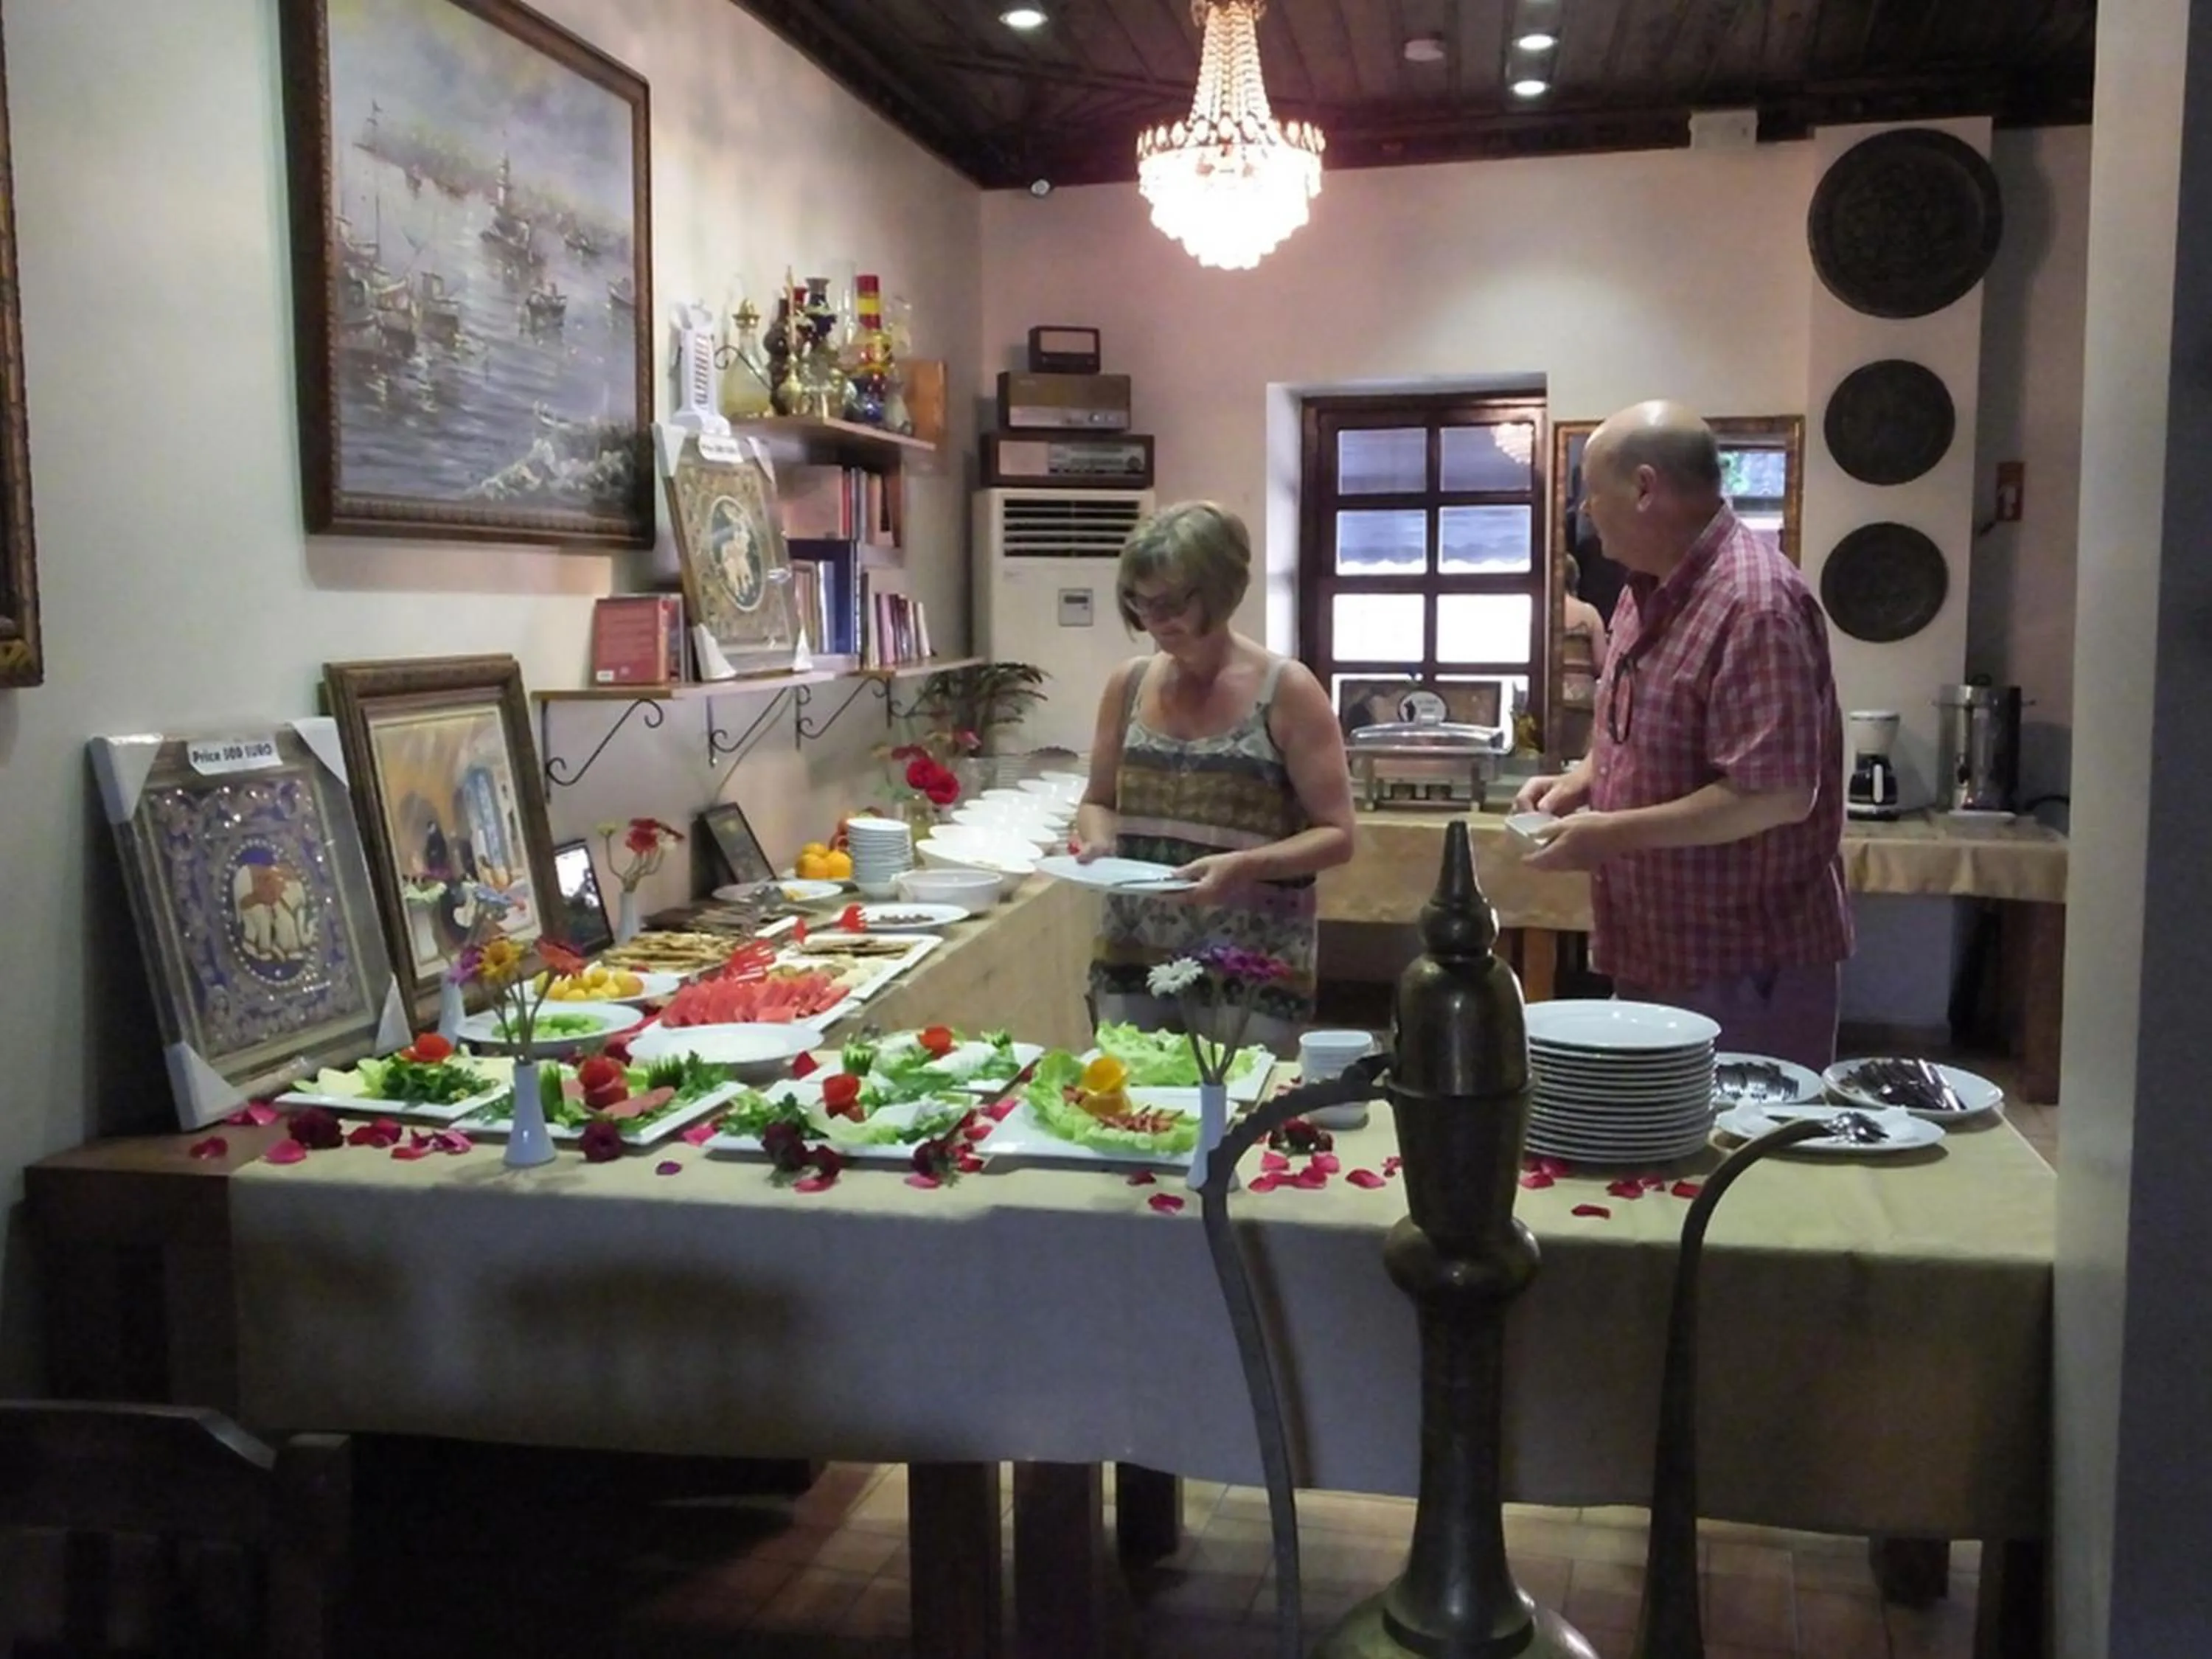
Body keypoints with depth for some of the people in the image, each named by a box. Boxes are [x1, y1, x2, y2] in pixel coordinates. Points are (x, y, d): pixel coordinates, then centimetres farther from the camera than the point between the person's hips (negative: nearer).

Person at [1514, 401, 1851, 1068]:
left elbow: (1776, 794, -27)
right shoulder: (1651, 590, 9)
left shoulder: (1754, 602, -22)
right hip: (1659, 956, 9)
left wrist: (1612, 833, -22)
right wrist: (1581, 781, 3)